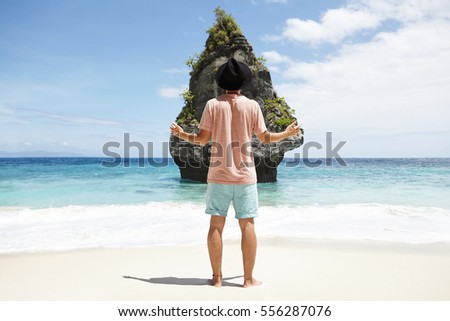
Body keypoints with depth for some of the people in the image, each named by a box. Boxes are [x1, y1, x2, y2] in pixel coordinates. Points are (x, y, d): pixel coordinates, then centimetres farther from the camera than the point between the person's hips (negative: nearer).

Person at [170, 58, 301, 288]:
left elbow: (203, 139, -1)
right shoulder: (252, 105, 1)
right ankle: (248, 278, 10)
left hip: (218, 175, 0)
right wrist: (287, 133, 22)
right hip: (244, 175, 0)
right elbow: (265, 138, 4)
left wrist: (181, 134, 18)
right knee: (247, 225, 5)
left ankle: (217, 277, 11)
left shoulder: (213, 105, 0)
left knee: (216, 225, 6)